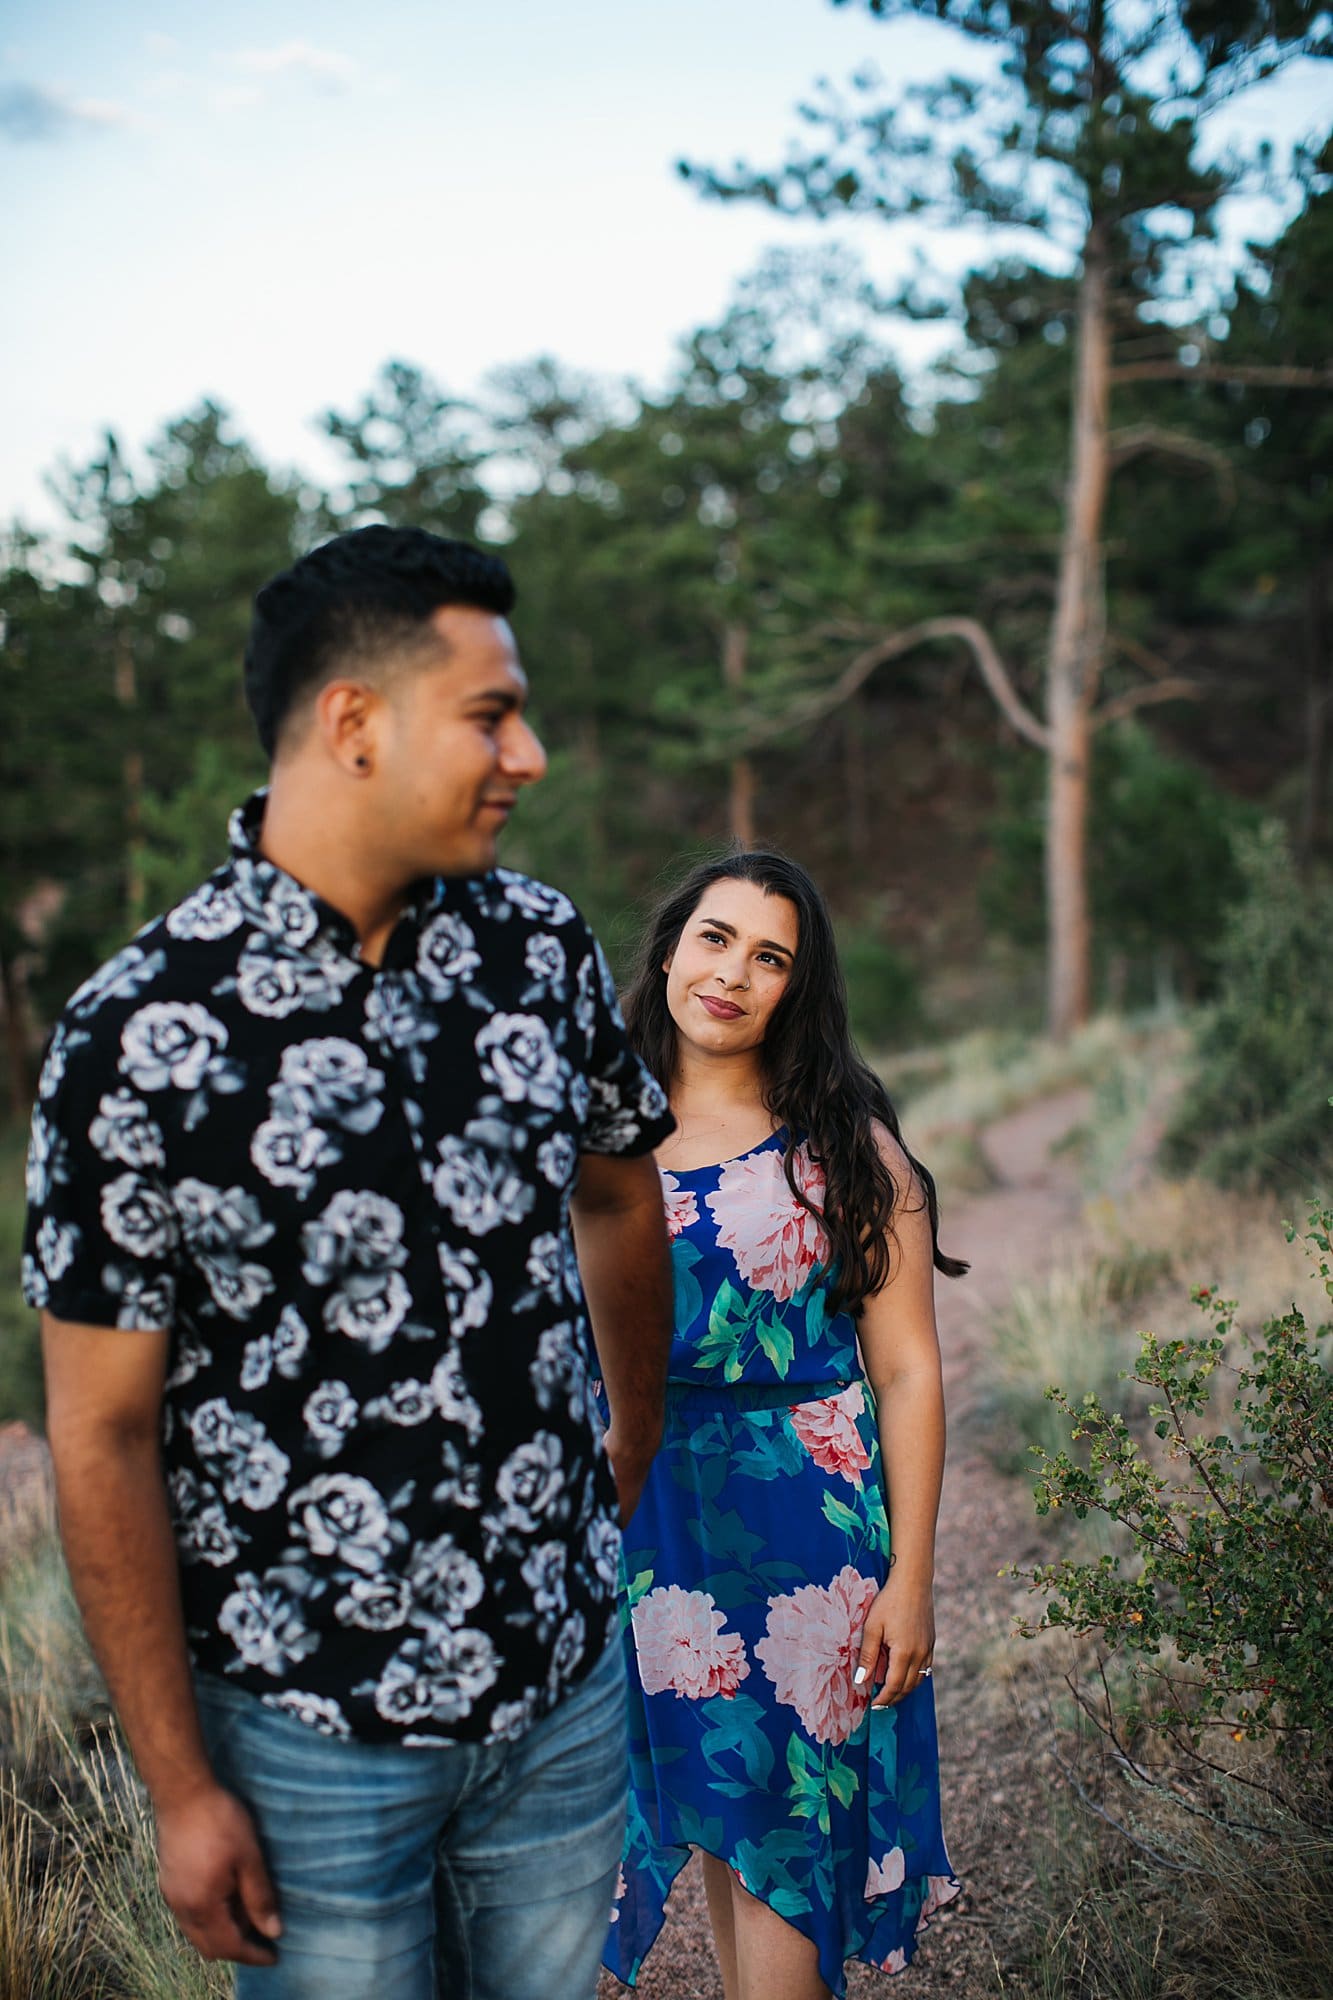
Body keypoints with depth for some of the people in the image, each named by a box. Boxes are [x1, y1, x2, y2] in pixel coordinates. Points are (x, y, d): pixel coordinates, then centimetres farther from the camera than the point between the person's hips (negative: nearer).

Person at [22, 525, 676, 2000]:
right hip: (314, 1726, -4)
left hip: (567, 1684, 4)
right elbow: (103, 1436, -12)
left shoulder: (543, 949, -4)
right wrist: (181, 1790, -8)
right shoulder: (138, 1037, -17)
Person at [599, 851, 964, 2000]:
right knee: (709, 1809, 16)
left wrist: (911, 1578, -10)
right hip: (652, 1522, 3)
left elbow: (908, 1371, -7)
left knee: (780, 1830, 4)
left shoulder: (845, 1144, -6)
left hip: (807, 1521, -3)